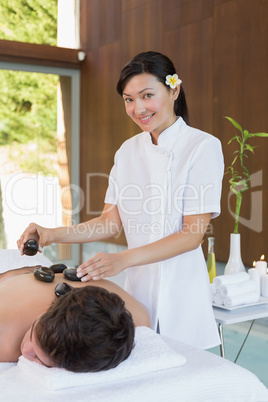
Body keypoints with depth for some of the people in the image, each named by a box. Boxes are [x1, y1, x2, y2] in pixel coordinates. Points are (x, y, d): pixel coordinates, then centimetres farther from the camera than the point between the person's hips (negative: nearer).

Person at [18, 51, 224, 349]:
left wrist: (123, 259, -24)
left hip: (181, 290, -4)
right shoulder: (128, 151, 8)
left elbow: (192, 235, -15)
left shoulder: (203, 146, -9)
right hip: (138, 285, 4)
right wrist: (54, 235, -8)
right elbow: (110, 222, 6)